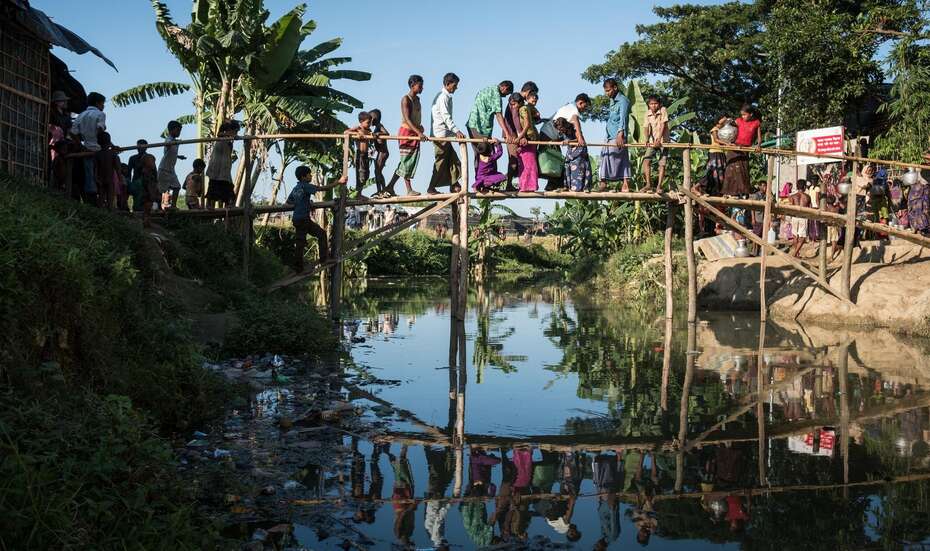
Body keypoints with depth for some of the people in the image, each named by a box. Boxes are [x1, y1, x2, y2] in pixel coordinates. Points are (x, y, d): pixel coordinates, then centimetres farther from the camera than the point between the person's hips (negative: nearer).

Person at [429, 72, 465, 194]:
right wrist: (456, 131, -30)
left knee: (453, 160, 9)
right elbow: (446, 117, -23)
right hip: (441, 135, -10)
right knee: (441, 162, -5)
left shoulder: (446, 97, 19)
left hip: (445, 135, 10)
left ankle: (454, 186, 12)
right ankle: (431, 188, 0)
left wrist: (455, 132, 20)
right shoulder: (443, 97, -13)